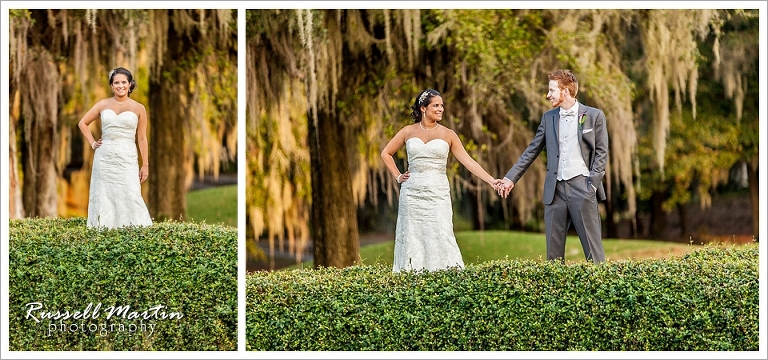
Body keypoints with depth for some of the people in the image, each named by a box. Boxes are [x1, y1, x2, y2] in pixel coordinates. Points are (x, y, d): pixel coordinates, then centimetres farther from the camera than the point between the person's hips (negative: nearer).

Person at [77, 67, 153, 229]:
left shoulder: (138, 108, 3)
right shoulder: (103, 104, 7)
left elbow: (142, 138, 4)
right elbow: (83, 123, 17)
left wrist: (145, 165, 2)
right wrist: (92, 143, 7)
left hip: (127, 159, -2)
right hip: (104, 158, 2)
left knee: (130, 197, -12)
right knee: (104, 197, 2)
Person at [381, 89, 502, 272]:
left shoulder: (447, 135, 3)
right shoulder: (408, 131, 5)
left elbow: (468, 161, -2)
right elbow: (386, 153, 17)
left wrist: (491, 180, -12)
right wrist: (397, 176, 6)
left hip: (438, 194, -1)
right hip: (412, 193, 1)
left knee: (441, 239, -8)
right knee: (413, 240, 3)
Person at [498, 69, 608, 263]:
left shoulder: (594, 116, 1)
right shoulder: (548, 117, 13)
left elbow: (601, 152, 0)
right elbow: (532, 150, 15)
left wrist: (592, 184, -9)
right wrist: (511, 178, 10)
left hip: (581, 186, -4)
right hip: (555, 189, 4)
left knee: (592, 246, -5)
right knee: (553, 250, 4)